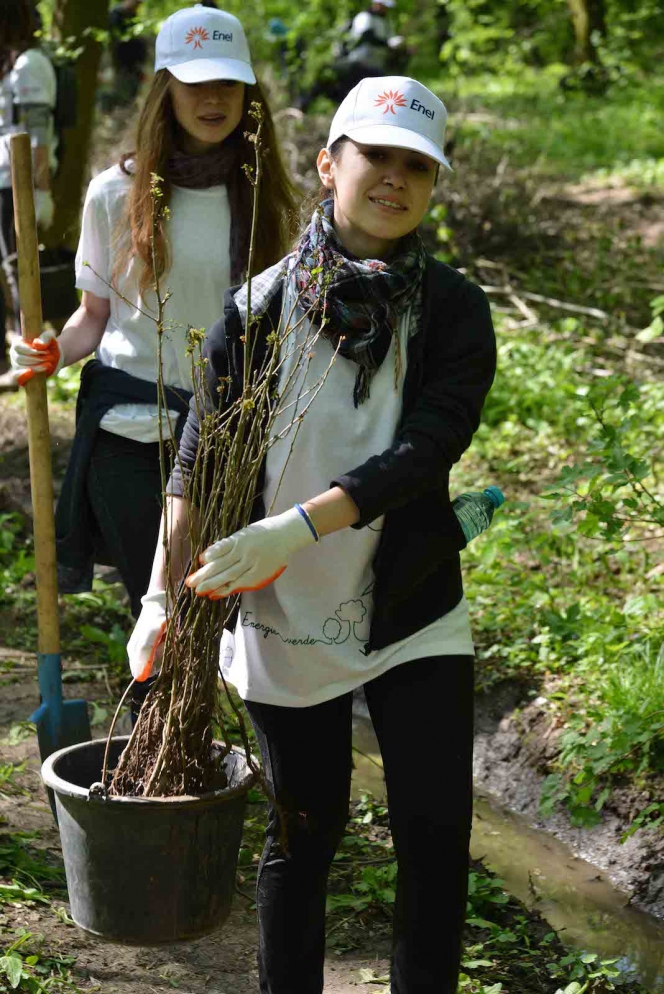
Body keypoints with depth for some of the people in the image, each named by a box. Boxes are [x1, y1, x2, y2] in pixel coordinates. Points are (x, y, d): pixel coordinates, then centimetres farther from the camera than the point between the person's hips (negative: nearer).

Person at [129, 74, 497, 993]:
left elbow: (426, 449, -19)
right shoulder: (259, 308, -5)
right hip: (284, 616, 0)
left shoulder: (454, 312, -6)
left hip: (413, 614, 0)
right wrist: (164, 591, -13)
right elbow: (200, 461, -4)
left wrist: (293, 528, -29)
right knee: (306, 830, 12)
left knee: (437, 832, 1)